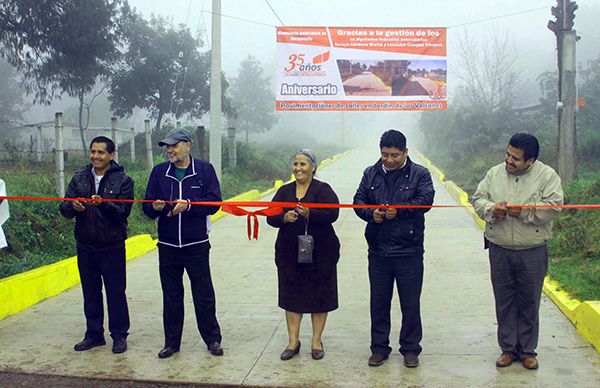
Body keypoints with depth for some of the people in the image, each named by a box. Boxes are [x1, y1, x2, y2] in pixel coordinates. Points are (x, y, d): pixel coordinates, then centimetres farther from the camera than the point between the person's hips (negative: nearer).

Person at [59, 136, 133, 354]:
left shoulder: (122, 180, -4)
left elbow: (123, 211, -13)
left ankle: (119, 336, 16)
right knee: (91, 292, 13)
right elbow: (64, 209, 2)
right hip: (85, 246, 4)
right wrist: (72, 206, -22)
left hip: (112, 247, -4)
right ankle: (94, 334, 26)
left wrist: (104, 204, -30)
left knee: (116, 292, 4)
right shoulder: (79, 179, 7)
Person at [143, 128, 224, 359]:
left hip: (196, 245, -3)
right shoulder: (159, 171, 7)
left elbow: (214, 202, -10)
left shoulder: (204, 169, -2)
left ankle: (212, 340, 20)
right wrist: (155, 207, -18)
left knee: (204, 295, 6)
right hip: (167, 246, 3)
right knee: (171, 296, 11)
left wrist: (188, 205, -23)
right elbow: (148, 207, 5)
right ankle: (171, 342, 23)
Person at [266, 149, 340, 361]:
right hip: (289, 254, 3)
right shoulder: (284, 191, 8)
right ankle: (293, 341, 19)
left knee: (319, 296, 5)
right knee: (291, 296, 8)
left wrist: (310, 214, -33)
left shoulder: (323, 190, -3)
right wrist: (284, 218, -20)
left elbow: (332, 214, -18)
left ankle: (316, 341, 19)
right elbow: (271, 217, 1)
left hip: (319, 253, -3)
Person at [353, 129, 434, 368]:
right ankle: (379, 348, 25)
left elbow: (426, 199, -13)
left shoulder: (419, 174, -1)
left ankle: (410, 349, 23)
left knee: (410, 303, 7)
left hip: (409, 251, -3)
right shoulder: (371, 174, 9)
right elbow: (359, 200, 8)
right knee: (379, 302, 12)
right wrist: (370, 213, -13)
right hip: (378, 251, 3)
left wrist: (399, 210, -22)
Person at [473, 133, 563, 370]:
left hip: (532, 253, -2)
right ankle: (508, 349, 24)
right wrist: (491, 209, -14)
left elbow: (553, 207, -13)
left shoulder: (547, 176, -5)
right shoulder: (495, 173, 4)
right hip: (499, 251, 3)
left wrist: (524, 211, -21)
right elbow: (478, 199, 6)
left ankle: (527, 351, 25)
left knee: (529, 304, 9)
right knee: (504, 303, 10)